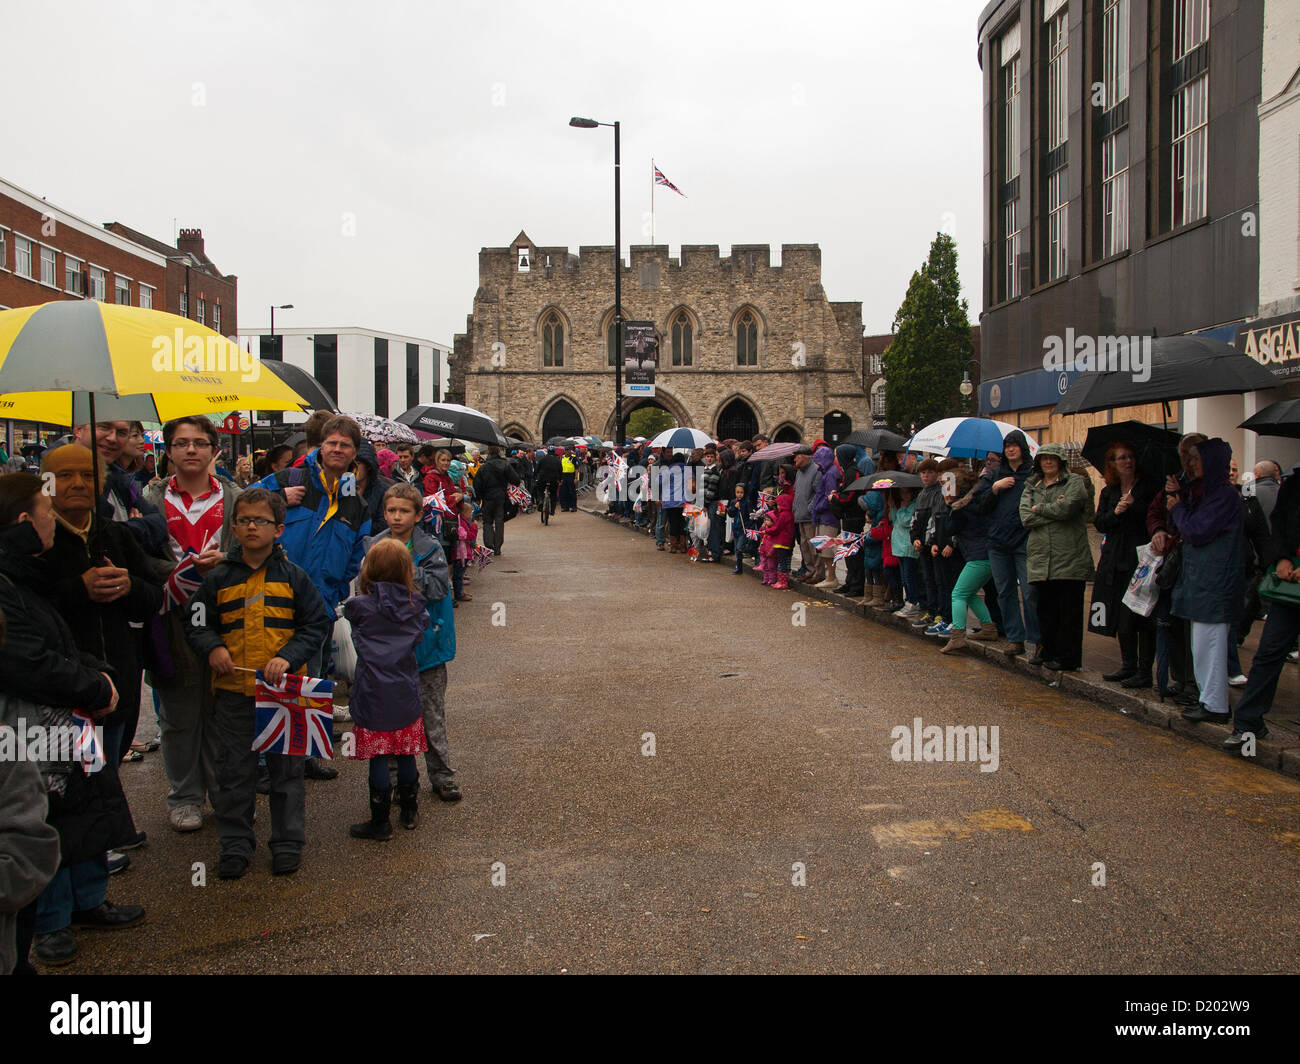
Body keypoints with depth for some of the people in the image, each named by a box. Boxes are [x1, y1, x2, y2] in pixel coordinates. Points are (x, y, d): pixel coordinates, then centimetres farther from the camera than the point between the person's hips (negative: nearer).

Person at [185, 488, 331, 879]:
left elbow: (317, 624, 2)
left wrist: (289, 657, -13)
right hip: (233, 690, 1)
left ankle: (288, 843, 22)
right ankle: (235, 844, 24)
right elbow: (196, 624, 10)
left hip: (284, 690, -1)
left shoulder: (293, 577, 0)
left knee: (287, 768, 8)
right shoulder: (218, 579, 3)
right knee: (234, 771, 10)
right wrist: (212, 648, -11)